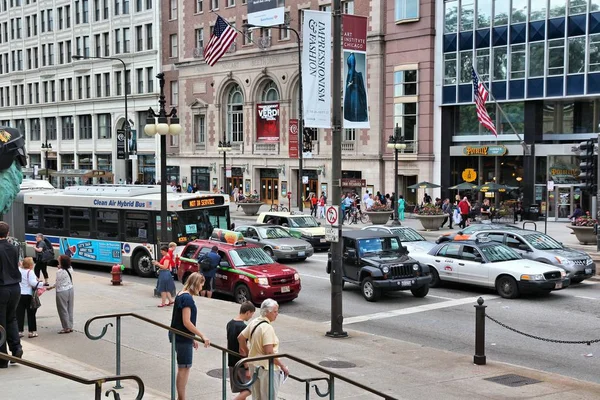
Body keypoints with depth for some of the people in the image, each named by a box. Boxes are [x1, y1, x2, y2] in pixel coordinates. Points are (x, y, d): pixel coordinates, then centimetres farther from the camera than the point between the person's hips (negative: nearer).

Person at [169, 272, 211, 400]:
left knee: (183, 368, 16)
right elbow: (186, 322, -23)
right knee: (184, 368, -1)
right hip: (182, 338, -10)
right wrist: (202, 336, -20)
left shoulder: (181, 295, 10)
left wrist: (192, 338, 19)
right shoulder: (187, 298, -19)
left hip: (178, 337, 10)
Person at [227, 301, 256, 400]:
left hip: (232, 362, 9)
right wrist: (247, 368, -17)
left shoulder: (230, 324, 7)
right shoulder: (243, 327, -19)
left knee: (243, 389, 15)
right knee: (249, 389, 0)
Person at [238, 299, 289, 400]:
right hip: (267, 368, -8)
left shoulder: (254, 323, 4)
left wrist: (248, 352, 28)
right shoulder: (267, 328, -22)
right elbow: (269, 352, -26)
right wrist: (282, 366, -18)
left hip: (254, 365, 8)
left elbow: (240, 338, 16)